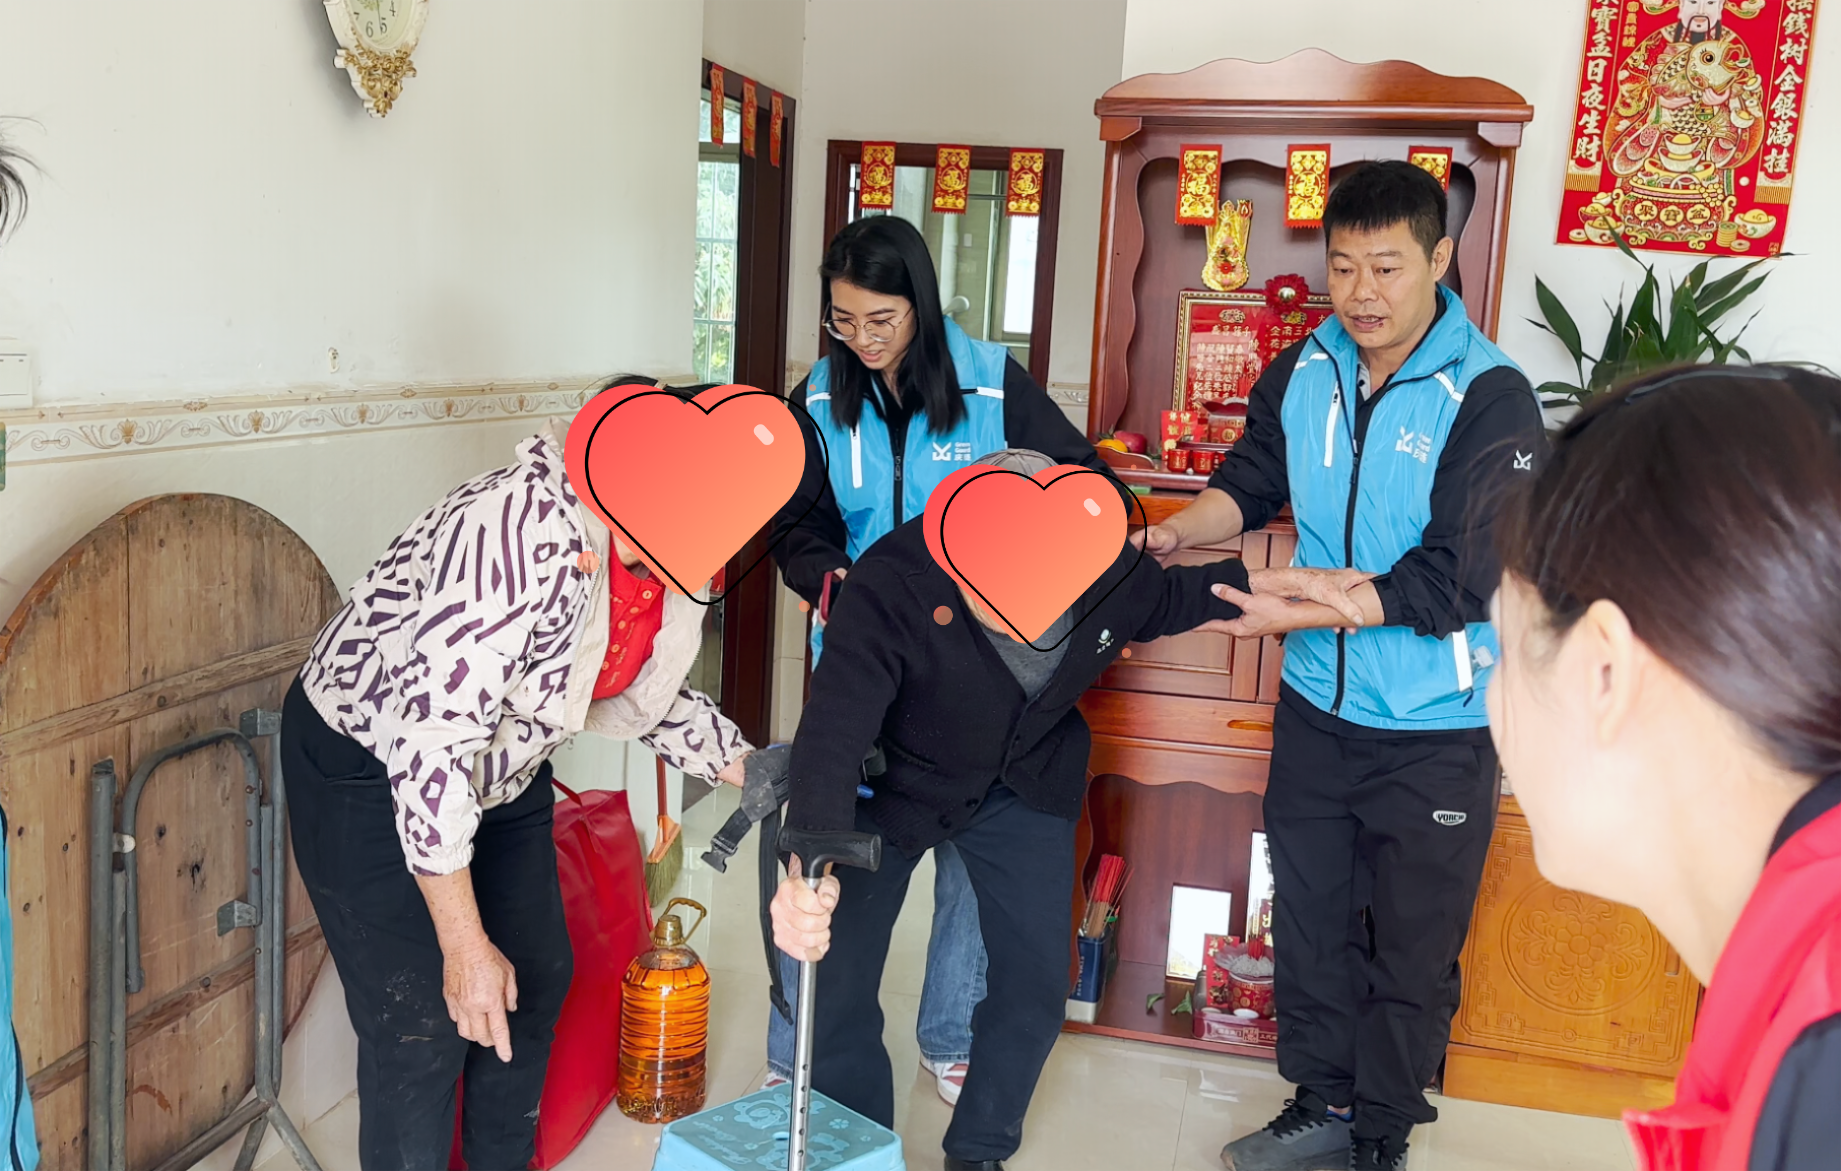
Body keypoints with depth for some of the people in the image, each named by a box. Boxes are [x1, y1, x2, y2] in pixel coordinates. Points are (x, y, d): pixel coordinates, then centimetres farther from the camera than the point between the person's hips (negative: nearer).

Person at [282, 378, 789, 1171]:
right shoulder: (529, 538, -37)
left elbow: (649, 697, 7)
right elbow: (428, 742, -35)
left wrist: (753, 772, -7)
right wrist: (464, 945, -29)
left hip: (498, 770, 8)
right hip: (367, 770, -8)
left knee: (538, 980, 17)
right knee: (422, 1028, -4)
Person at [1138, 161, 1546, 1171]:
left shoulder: (1489, 399, -17)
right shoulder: (1303, 374, -1)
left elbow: (1455, 583, -23)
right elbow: (1251, 480, 11)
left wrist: (1306, 611, -28)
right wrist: (1180, 531, -9)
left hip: (1436, 727, -5)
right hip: (1317, 706, 5)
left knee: (1412, 946, 11)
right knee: (1309, 917, 17)